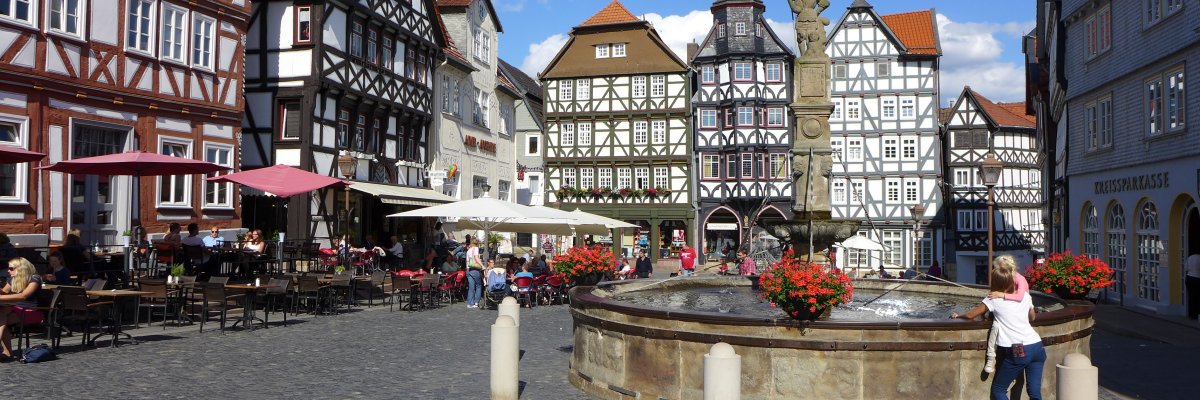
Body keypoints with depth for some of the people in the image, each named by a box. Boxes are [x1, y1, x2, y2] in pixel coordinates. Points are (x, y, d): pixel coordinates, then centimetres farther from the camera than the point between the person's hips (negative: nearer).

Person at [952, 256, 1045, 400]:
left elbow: (970, 315, 1)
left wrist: (957, 315, 20)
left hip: (1018, 351, -5)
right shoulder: (1025, 295, 12)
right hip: (1037, 346, 5)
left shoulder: (994, 300, -1)